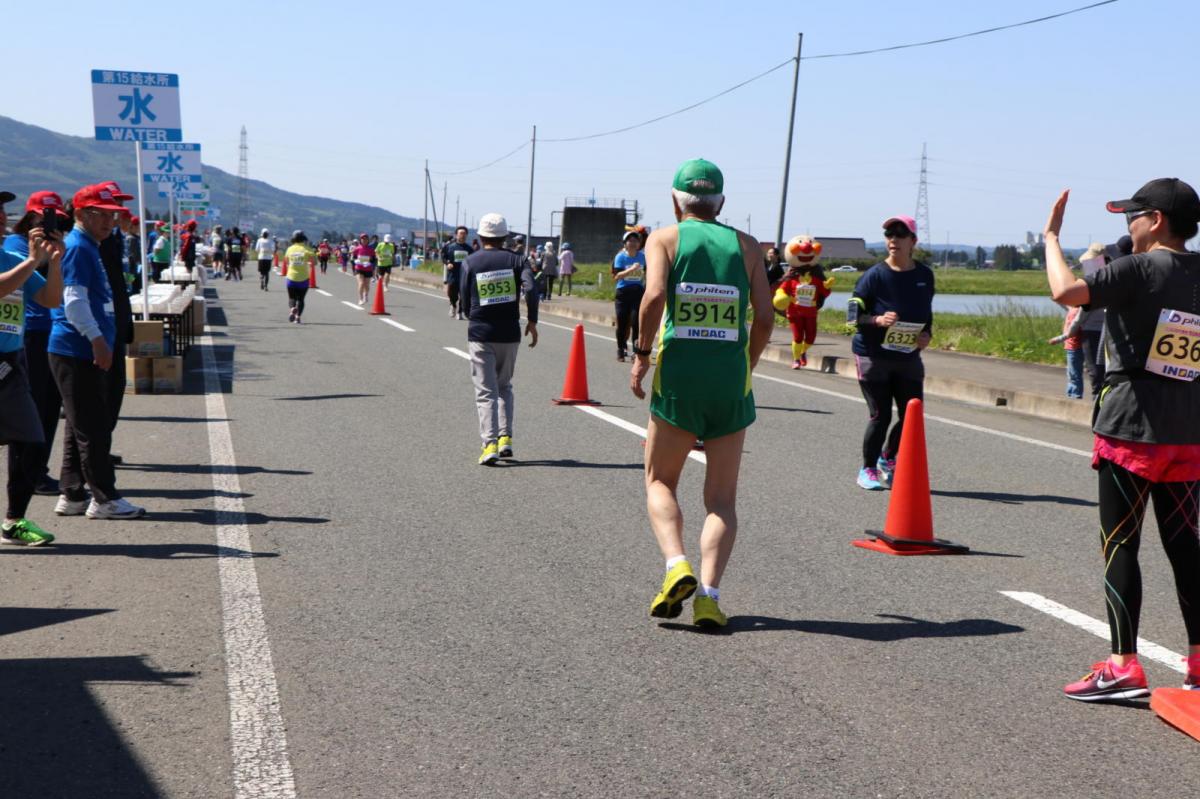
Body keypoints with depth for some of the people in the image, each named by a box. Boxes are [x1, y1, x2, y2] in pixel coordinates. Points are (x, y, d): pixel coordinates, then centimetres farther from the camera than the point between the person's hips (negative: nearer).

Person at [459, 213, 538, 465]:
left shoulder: (470, 262, 1)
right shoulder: (515, 260, 2)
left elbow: (465, 297, 5)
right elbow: (531, 288, -12)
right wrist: (532, 321, -4)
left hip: (480, 334, -1)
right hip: (510, 334, 1)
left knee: (486, 392, 1)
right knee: (504, 387, 19)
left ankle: (490, 444, -11)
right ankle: (506, 438, 10)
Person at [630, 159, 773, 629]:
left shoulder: (664, 238, 5)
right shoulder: (746, 245, 11)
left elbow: (655, 295, -13)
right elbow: (764, 317, 3)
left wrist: (641, 353, -2)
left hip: (677, 374, -1)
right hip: (731, 379, 2)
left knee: (660, 482, 14)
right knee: (722, 498, 8)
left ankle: (676, 566, -9)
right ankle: (708, 593, -6)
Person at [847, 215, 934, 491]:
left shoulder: (925, 275, 4)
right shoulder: (874, 275, -10)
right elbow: (853, 316, -10)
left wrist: (927, 334, -3)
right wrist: (878, 320, -27)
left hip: (909, 357, 5)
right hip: (873, 355, -4)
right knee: (880, 416, -3)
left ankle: (887, 458, 31)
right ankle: (868, 470, 18)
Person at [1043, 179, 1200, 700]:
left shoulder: (1139, 269, -12)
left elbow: (1065, 291, -23)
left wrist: (1051, 236, -10)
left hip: (1129, 433, -6)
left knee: (1119, 546, -1)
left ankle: (1123, 667, -3)